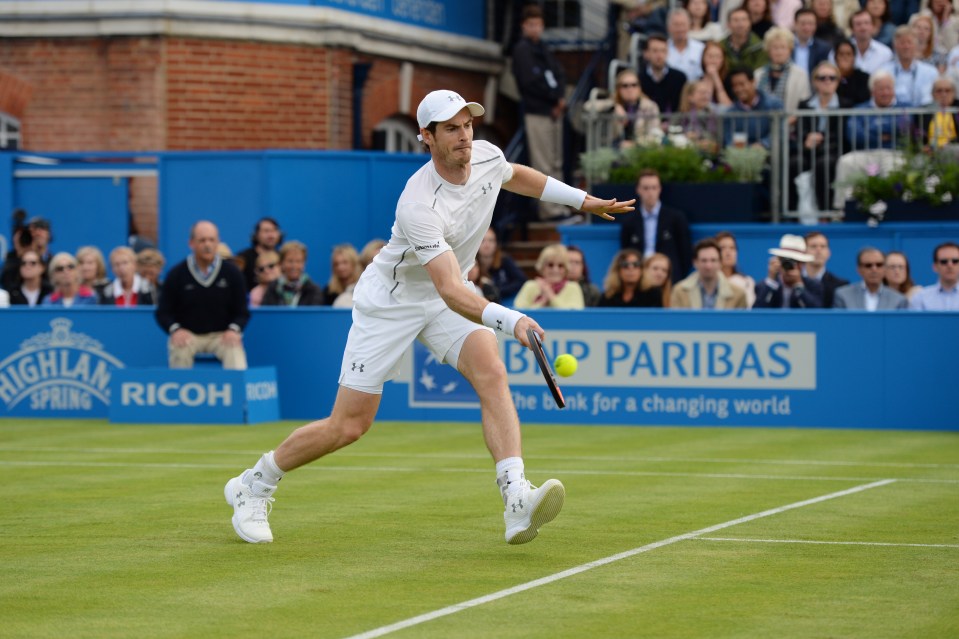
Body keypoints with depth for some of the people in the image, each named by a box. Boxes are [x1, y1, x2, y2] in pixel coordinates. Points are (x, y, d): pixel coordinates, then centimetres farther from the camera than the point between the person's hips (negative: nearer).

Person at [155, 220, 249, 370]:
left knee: (235, 348, -31)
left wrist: (234, 330, -16)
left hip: (221, 334, 0)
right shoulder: (176, 274, 1)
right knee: (180, 347, -33)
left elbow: (242, 312, 6)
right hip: (187, 334, 0)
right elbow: (163, 312, 4)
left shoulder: (232, 273, 2)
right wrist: (175, 329, -17)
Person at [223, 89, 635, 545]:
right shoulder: (419, 205, -34)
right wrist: (509, 320, -55)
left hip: (450, 296, 6)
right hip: (389, 300, -6)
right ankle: (253, 486, 22)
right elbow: (451, 291, -41)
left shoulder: (487, 156, -11)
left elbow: (516, 176, 17)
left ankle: (518, 505, -35)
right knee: (349, 426, -2)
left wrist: (582, 199, 20)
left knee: (491, 371, -24)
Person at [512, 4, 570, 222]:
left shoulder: (543, 49, 18)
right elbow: (530, 81, -13)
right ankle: (550, 209, -7)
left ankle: (558, 207, 12)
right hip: (536, 112, -8)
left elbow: (559, 74, 13)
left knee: (556, 164, 9)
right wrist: (555, 97, -7)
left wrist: (560, 98, -5)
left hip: (553, 111, 8)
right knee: (543, 165, -7)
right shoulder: (522, 50, -4)